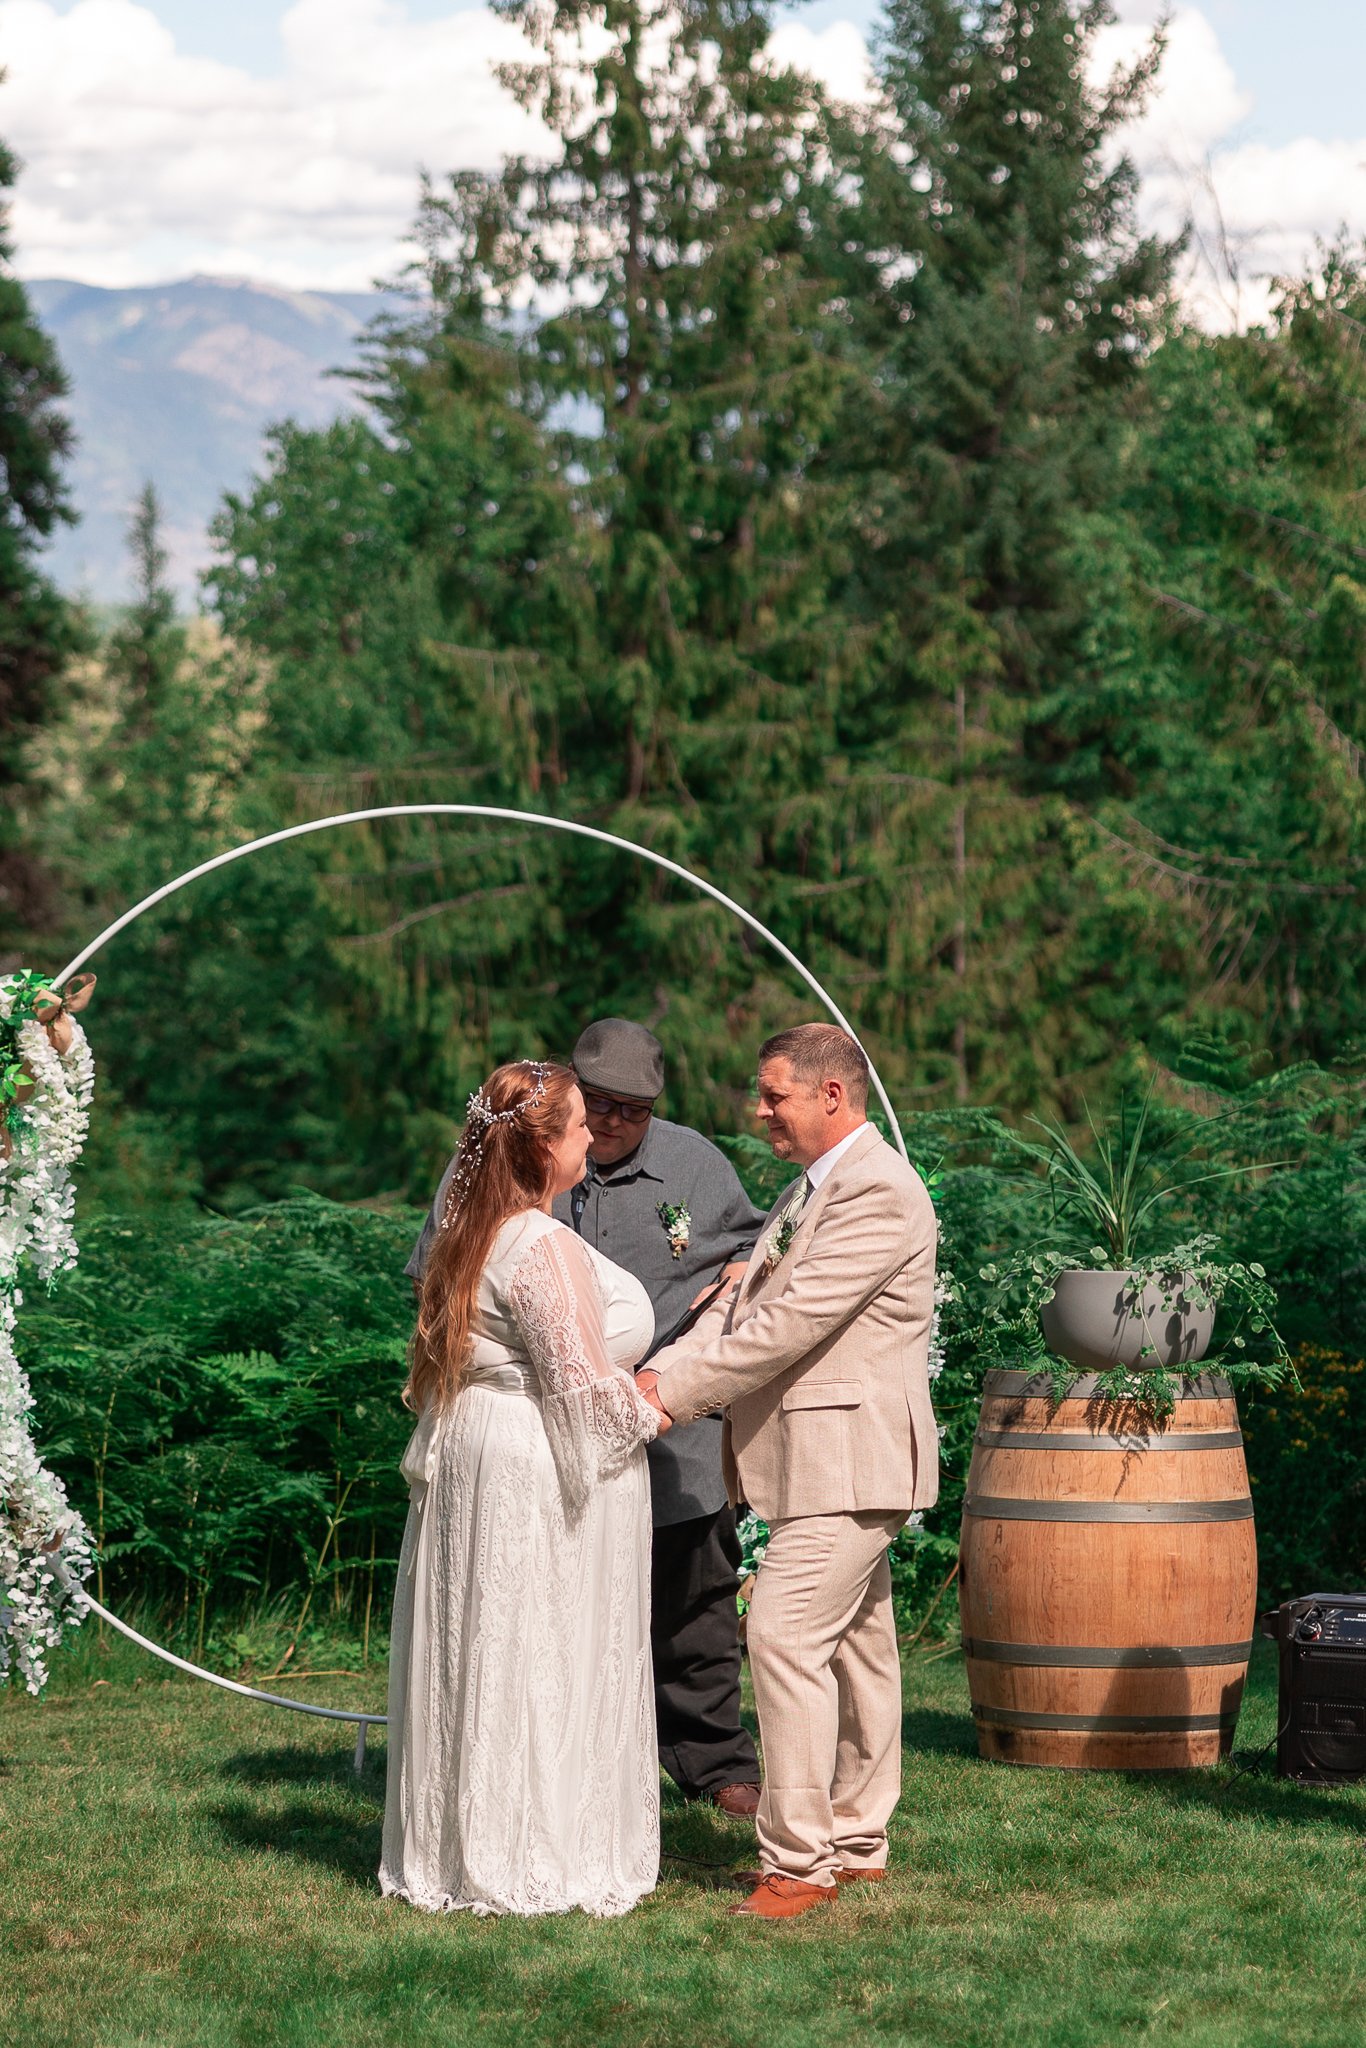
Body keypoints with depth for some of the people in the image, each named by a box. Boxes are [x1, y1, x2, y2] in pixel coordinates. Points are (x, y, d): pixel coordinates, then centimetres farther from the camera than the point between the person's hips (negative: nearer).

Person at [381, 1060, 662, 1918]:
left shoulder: (471, 1236, 9)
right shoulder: (545, 1249, -20)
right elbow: (585, 1386, -20)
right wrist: (649, 1414, -2)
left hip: (472, 1461, 9)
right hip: (540, 1479, -9)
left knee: (481, 1654, 13)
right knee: (552, 1666, -1)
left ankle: (459, 1849, 20)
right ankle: (543, 1863, 5)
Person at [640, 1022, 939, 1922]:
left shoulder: (879, 1193, -17)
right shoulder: (811, 1189, 17)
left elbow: (789, 1323, -22)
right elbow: (742, 1303, 11)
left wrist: (680, 1393, -18)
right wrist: (662, 1373, -5)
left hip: (850, 1458, -10)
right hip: (821, 1461, 10)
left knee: (788, 1638, -15)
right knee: (856, 1647, 16)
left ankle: (800, 1862, -12)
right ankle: (858, 1842, 24)